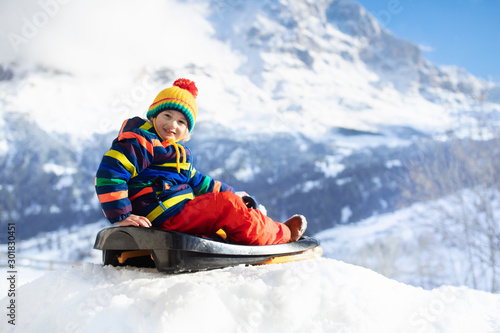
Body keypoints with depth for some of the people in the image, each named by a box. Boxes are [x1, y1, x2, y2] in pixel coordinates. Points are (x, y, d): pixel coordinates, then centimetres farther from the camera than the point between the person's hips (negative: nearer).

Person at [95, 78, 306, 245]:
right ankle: (283, 235, -4)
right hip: (165, 217, -11)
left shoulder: (179, 154, 23)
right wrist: (120, 216, -23)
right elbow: (109, 172, -18)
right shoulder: (140, 142, -9)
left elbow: (198, 182, 35)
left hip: (183, 213, 11)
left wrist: (230, 193, 34)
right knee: (226, 204, -15)